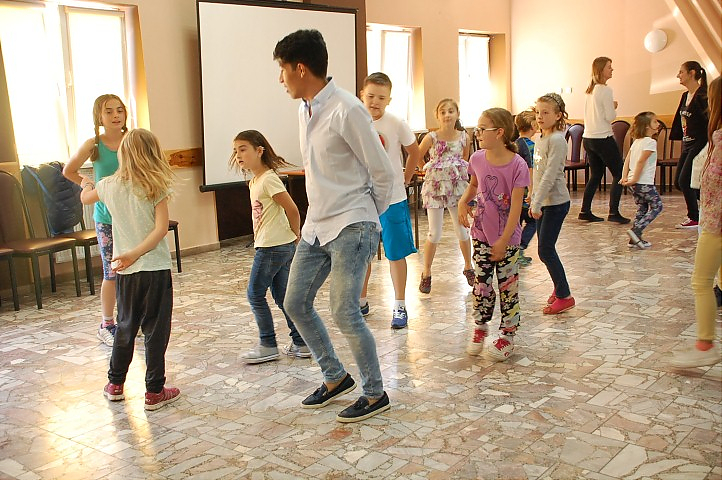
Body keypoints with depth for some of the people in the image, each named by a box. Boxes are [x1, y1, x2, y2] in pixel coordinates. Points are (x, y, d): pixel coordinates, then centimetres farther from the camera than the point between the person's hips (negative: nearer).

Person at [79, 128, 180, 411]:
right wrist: (135, 253, -19)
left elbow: (85, 198, 23)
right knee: (155, 330, 4)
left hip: (125, 271, 4)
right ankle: (154, 392, 10)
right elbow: (161, 228, -19)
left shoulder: (109, 186, 1)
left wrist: (86, 185, 44)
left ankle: (115, 385, 31)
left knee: (126, 326, 20)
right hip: (155, 268, -4)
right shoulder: (156, 187, -9)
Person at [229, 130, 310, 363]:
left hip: (272, 247, -9)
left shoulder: (268, 179, -16)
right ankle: (301, 343, 17)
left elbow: (292, 210, -18)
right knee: (282, 296, 13)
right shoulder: (255, 181, 14)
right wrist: (294, 239, 14)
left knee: (255, 293, 1)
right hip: (282, 247, 9)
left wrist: (296, 237, -5)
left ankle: (268, 346, 9)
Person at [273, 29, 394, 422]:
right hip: (316, 225, 9)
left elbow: (382, 173, -11)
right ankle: (335, 378, 29)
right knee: (295, 304, 12)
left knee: (344, 314, -8)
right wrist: (319, 213, 16)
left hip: (350, 228, -9)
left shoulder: (347, 110, -17)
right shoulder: (303, 110, 9)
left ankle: (375, 394, 13)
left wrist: (368, 218, 1)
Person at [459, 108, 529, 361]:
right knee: (481, 283, 11)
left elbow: (516, 206, -16)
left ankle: (507, 335, 21)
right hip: (481, 234, 4)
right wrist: (463, 200, -4)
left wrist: (504, 240, -17)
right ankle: (480, 328, 29)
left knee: (508, 286, 8)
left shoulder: (517, 165, -18)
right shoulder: (477, 159, -3)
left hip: (507, 238, -4)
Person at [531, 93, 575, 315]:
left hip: (556, 202, -8)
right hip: (544, 203, 8)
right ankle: (559, 288, 27)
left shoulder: (557, 140, -15)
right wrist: (534, 201, 16)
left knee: (545, 251, -7)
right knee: (546, 250, 12)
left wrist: (537, 203, -23)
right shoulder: (540, 140, 12)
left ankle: (564, 296, 3)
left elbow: (550, 174, -22)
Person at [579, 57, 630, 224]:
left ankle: (585, 211, 12)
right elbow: (610, 116, -14)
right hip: (603, 139, -8)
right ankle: (613, 212, -4)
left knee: (595, 175, 15)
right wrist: (614, 107, 5)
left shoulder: (590, 90, 12)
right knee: (618, 174, 0)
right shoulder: (605, 90, -12)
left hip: (588, 138, 8)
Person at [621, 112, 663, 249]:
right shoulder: (650, 142, -12)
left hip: (634, 183, 9)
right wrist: (634, 179, -17)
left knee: (642, 209, 15)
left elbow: (627, 160, 9)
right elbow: (641, 161, -19)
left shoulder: (636, 141, 14)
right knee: (657, 206, 2)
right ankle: (636, 230, -10)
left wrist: (624, 177, 5)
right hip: (644, 183, -9)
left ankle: (635, 239, 14)